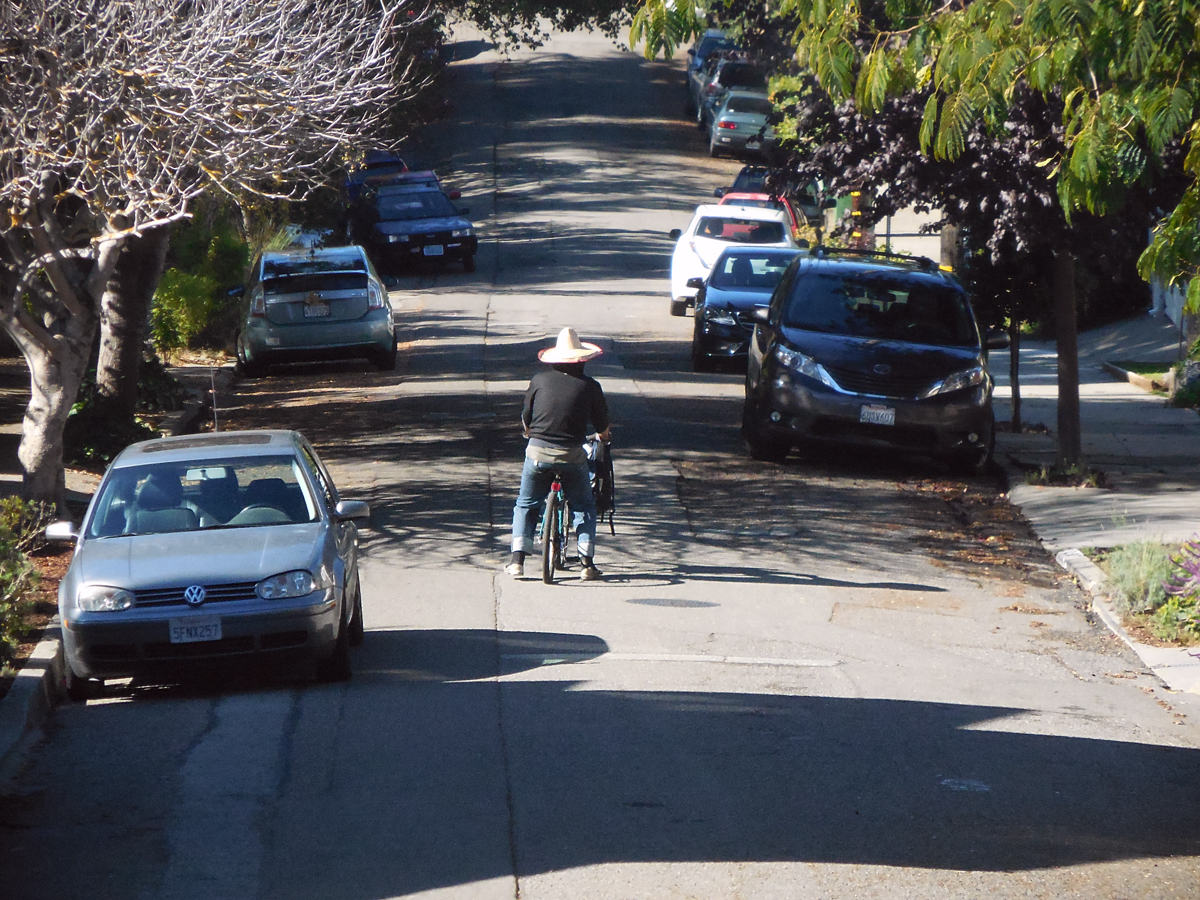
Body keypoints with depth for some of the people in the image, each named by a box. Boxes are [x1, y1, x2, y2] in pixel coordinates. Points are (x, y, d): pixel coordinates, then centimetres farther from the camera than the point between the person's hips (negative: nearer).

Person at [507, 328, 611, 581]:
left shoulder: (539, 380, 2)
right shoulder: (590, 386, -1)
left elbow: (526, 420, 10)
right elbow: (602, 427, 9)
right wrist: (605, 436, 33)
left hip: (538, 452, 1)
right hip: (572, 455, -1)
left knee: (526, 505, 17)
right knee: (584, 506, 16)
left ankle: (517, 560, 8)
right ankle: (587, 562, 7)